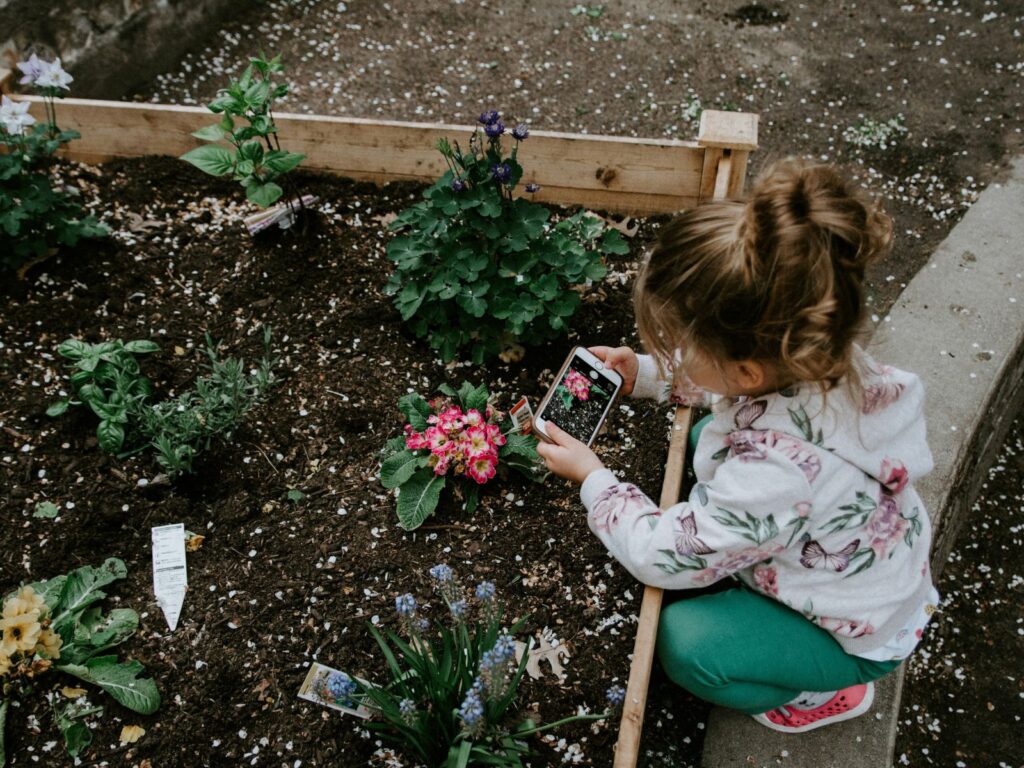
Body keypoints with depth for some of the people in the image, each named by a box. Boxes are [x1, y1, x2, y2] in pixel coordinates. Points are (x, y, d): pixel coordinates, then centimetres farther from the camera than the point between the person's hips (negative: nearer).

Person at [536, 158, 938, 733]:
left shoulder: (772, 474, -46)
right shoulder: (815, 356, -25)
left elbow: (661, 556, -28)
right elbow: (721, 380, 2)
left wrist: (593, 478, -15)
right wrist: (646, 374, -8)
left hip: (861, 634, -7)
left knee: (683, 643, -16)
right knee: (705, 438, 8)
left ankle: (828, 694, 11)